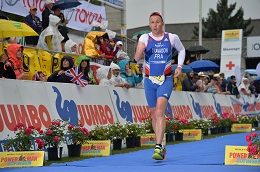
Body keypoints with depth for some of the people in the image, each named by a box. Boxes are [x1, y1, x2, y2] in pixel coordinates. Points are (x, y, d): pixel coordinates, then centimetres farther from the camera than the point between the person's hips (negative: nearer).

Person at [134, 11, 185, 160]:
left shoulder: (172, 38, 1)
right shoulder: (145, 38, 0)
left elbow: (182, 50, 21)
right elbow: (137, 58, -8)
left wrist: (180, 66, 7)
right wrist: (141, 50, -29)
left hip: (166, 80, -2)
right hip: (150, 80, 2)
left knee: (160, 110, -20)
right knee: (154, 114, 10)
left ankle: (158, 147, -27)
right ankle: (162, 146, 26)